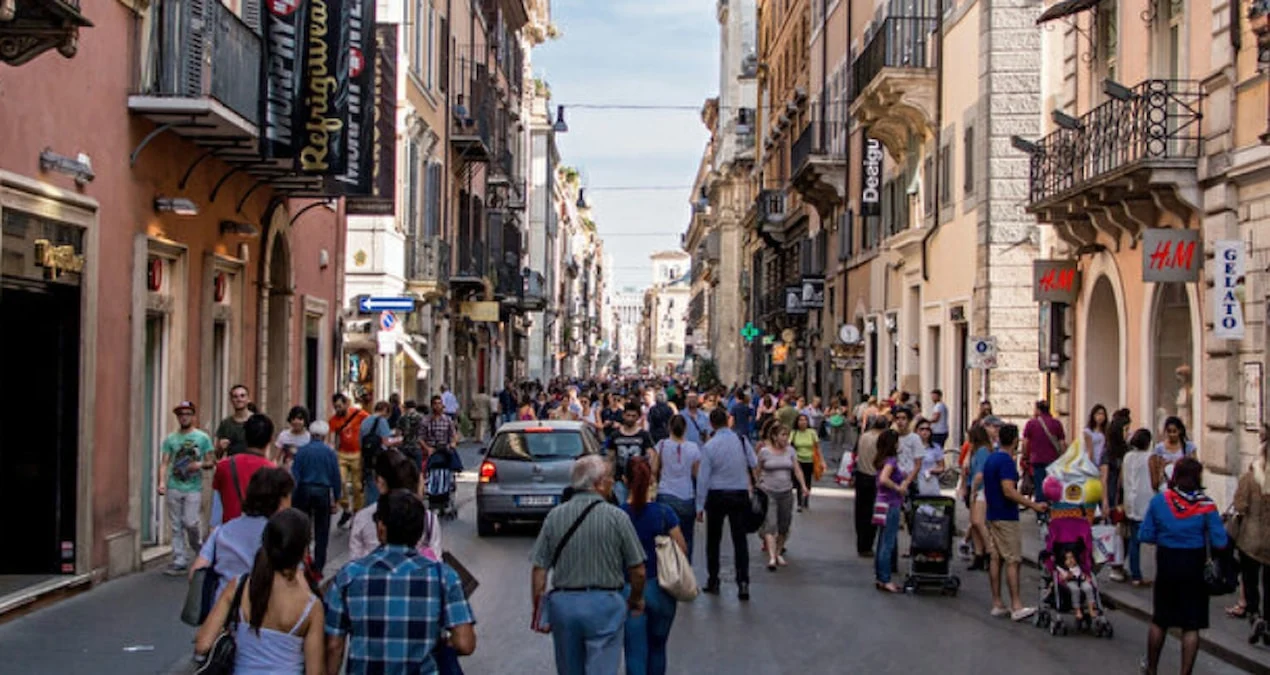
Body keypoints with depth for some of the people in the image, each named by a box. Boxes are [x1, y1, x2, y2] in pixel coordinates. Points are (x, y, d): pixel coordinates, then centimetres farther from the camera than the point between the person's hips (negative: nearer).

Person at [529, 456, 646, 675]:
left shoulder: (554, 516, 0)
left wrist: (538, 610, 8)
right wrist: (636, 599, 15)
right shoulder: (617, 517, -8)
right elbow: (638, 571, -4)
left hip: (562, 602, 4)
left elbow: (539, 569, -1)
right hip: (604, 604, -3)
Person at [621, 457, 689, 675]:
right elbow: (683, 549, -6)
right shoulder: (664, 513, -9)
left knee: (635, 653, 2)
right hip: (660, 589, 1)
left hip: (628, 590, -1)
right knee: (657, 647, 21)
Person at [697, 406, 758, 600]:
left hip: (716, 496, -1)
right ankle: (743, 582, -6)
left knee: (713, 540, 13)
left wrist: (700, 506, -3)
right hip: (740, 494, 1)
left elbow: (703, 477, -8)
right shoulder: (742, 441, -5)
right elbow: (755, 464, 5)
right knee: (740, 539, 2)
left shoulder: (709, 446, -10)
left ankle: (713, 581, 20)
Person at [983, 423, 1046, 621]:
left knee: (996, 559, 8)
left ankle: (997, 604, 10)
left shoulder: (990, 459, 12)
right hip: (1006, 518, -9)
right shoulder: (1006, 461, -17)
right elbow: (1009, 491, -25)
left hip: (992, 515, 9)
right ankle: (1016, 606, -8)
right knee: (1013, 561, -7)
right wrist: (1034, 505, -24)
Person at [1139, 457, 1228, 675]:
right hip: (1195, 567, -2)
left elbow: (1145, 536, -4)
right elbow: (1219, 543, -14)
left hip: (1166, 566, 2)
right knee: (1191, 626, 6)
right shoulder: (1206, 506, -11)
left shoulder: (1159, 501, -6)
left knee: (1159, 621, 18)